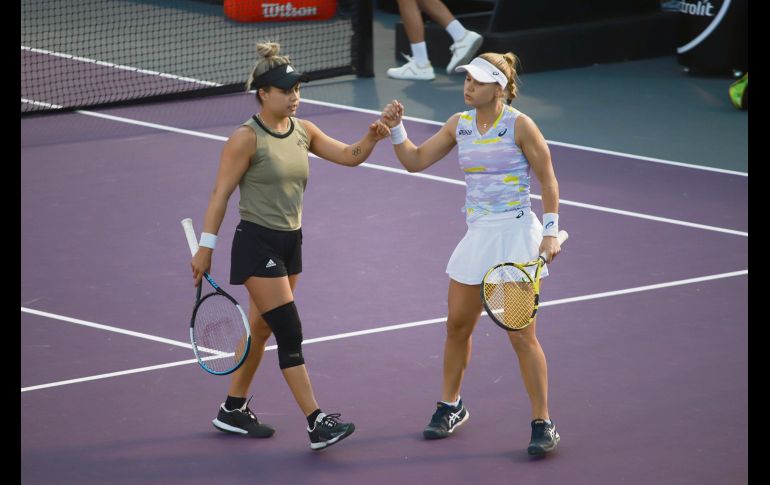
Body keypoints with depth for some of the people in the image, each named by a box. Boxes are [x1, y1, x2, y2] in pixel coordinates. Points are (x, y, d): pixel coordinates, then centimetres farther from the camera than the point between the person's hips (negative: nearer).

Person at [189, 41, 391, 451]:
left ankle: (233, 410, 29)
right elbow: (220, 194, -12)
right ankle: (317, 424, -12)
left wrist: (370, 139, -18)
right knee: (290, 333, -10)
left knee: (260, 329, 16)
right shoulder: (246, 139, -14)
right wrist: (206, 248, -14)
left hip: (290, 243, 8)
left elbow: (349, 156, 4)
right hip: (257, 244, -8)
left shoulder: (303, 131, 6)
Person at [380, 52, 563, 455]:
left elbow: (548, 180, -7)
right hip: (477, 236, 6)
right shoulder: (459, 124, 6)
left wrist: (550, 232, -12)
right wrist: (395, 129, -3)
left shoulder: (519, 125, -11)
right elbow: (415, 161, 13)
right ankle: (450, 406, 33)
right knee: (458, 325, 13)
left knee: (521, 334, -6)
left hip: (516, 234, -6)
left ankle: (543, 424, 2)